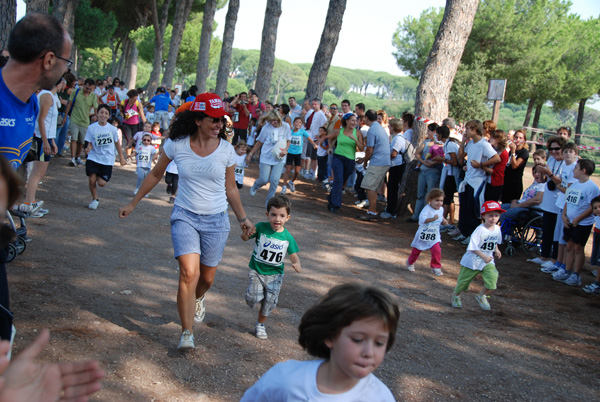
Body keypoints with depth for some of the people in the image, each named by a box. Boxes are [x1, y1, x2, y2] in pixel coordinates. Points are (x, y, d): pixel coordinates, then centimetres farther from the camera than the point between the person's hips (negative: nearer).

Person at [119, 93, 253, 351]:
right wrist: (132, 204, 12)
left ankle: (197, 299, 49)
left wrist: (243, 219, 12)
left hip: (216, 220, 2)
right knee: (189, 272, -18)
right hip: (185, 216, -1)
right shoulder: (176, 145, -8)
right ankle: (187, 333, -7)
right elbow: (155, 175, 8)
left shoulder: (226, 150, -5)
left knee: (207, 278, 12)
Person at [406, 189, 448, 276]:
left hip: (434, 236, 4)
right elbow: (422, 219, -36)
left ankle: (436, 267, 3)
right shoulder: (427, 209, -22)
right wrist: (433, 219, -48)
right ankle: (410, 263, 40)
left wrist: (443, 221, -3)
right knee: (417, 250, 14)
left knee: (437, 250, -15)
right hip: (423, 234, -4)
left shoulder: (441, 209, 0)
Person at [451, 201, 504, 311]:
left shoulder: (497, 229, -1)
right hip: (473, 261, -5)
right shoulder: (480, 230, -22)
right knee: (464, 280, 11)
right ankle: (456, 295, 41)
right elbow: (473, 247, -23)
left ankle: (481, 296, 13)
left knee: (492, 279, -15)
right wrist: (483, 256, -32)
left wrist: (496, 250, 3)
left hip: (488, 261, 5)